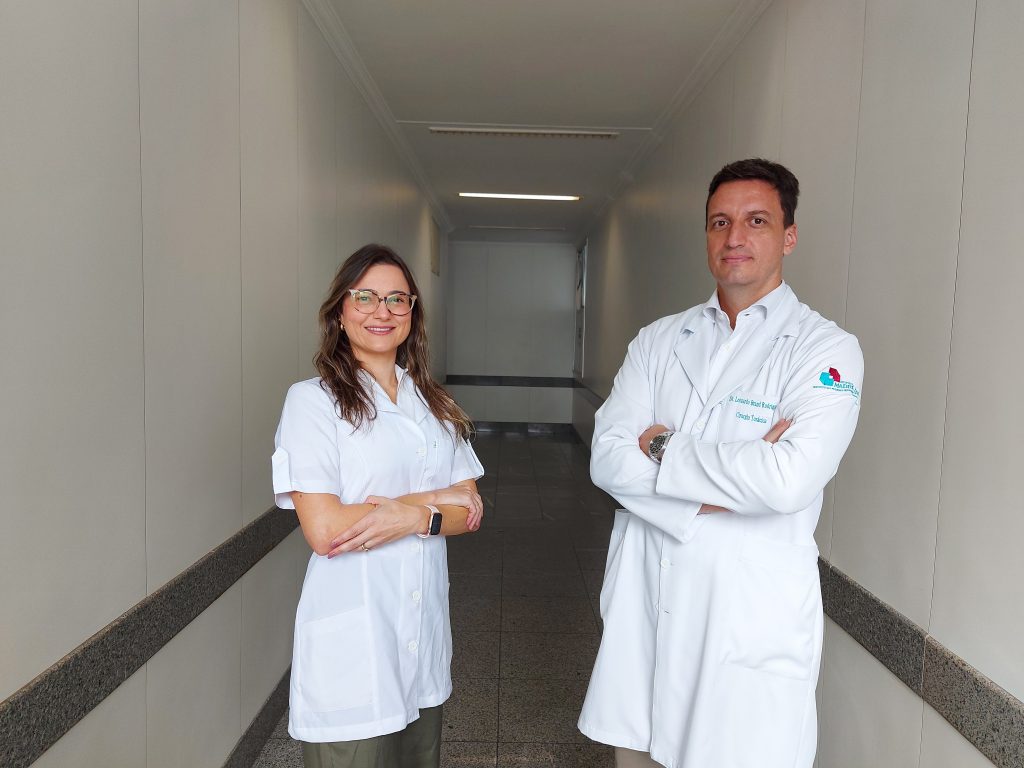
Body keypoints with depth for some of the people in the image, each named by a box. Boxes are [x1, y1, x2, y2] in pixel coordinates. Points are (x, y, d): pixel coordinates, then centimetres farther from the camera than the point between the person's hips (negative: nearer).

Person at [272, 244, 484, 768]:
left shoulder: (433, 404, 8)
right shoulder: (313, 400, -8)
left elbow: (469, 511, 4)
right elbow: (323, 530, -16)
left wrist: (411, 518, -16)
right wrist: (432, 499, -10)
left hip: (424, 629, 5)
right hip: (350, 646, -5)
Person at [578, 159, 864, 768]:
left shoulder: (825, 349, -8)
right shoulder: (660, 339, 5)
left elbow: (789, 481, -24)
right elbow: (608, 459, -6)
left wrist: (665, 449, -13)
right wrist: (724, 482, -16)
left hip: (751, 619, -4)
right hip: (642, 603, 4)